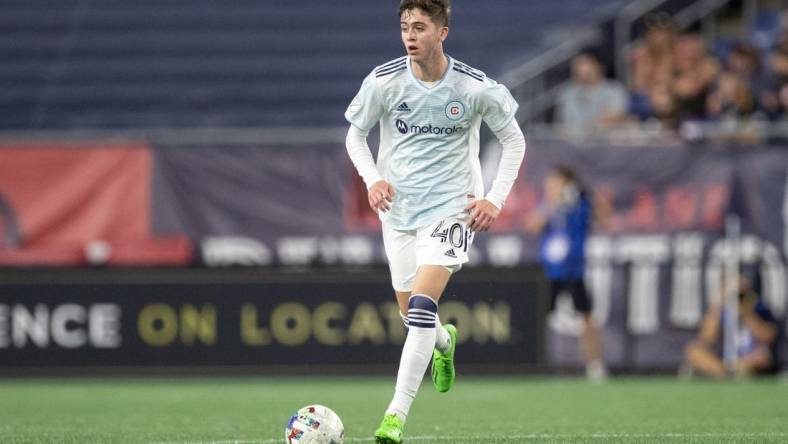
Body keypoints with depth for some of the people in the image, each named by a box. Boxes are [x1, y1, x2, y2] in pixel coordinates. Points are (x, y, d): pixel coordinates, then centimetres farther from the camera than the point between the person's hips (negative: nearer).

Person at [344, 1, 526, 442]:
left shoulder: (475, 87, -12)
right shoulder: (383, 81, -8)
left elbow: (514, 140, 3)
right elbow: (355, 135, 7)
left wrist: (496, 199, -6)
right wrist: (373, 179, -12)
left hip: (452, 207, -3)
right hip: (399, 209, 3)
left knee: (421, 305, -21)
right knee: (411, 313, 13)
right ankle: (444, 341, 52)